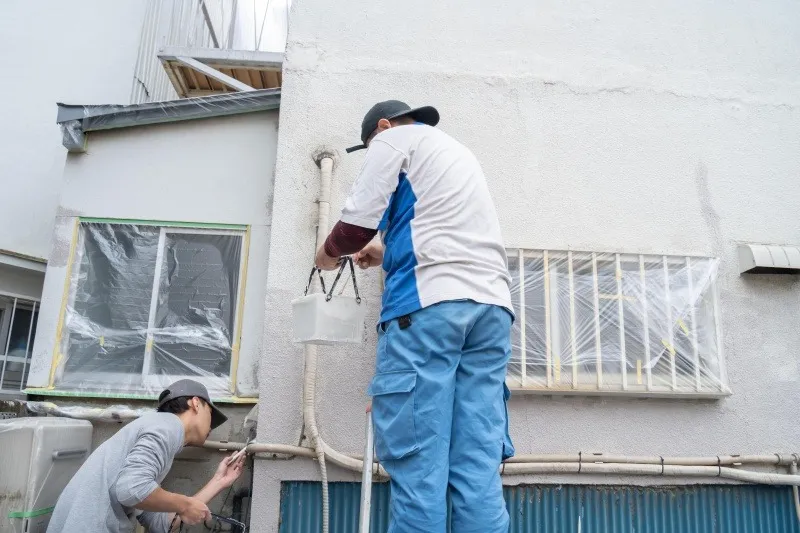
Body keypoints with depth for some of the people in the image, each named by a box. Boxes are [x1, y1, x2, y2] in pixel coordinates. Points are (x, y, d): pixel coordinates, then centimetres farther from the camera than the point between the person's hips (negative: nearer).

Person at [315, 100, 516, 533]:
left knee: (417, 462, -8)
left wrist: (329, 253, 22)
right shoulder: (459, 152, 35)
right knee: (478, 466, 0)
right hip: (490, 305, 7)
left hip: (429, 300, -7)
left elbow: (358, 221, 2)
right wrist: (388, 254, 46)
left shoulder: (395, 139, 12)